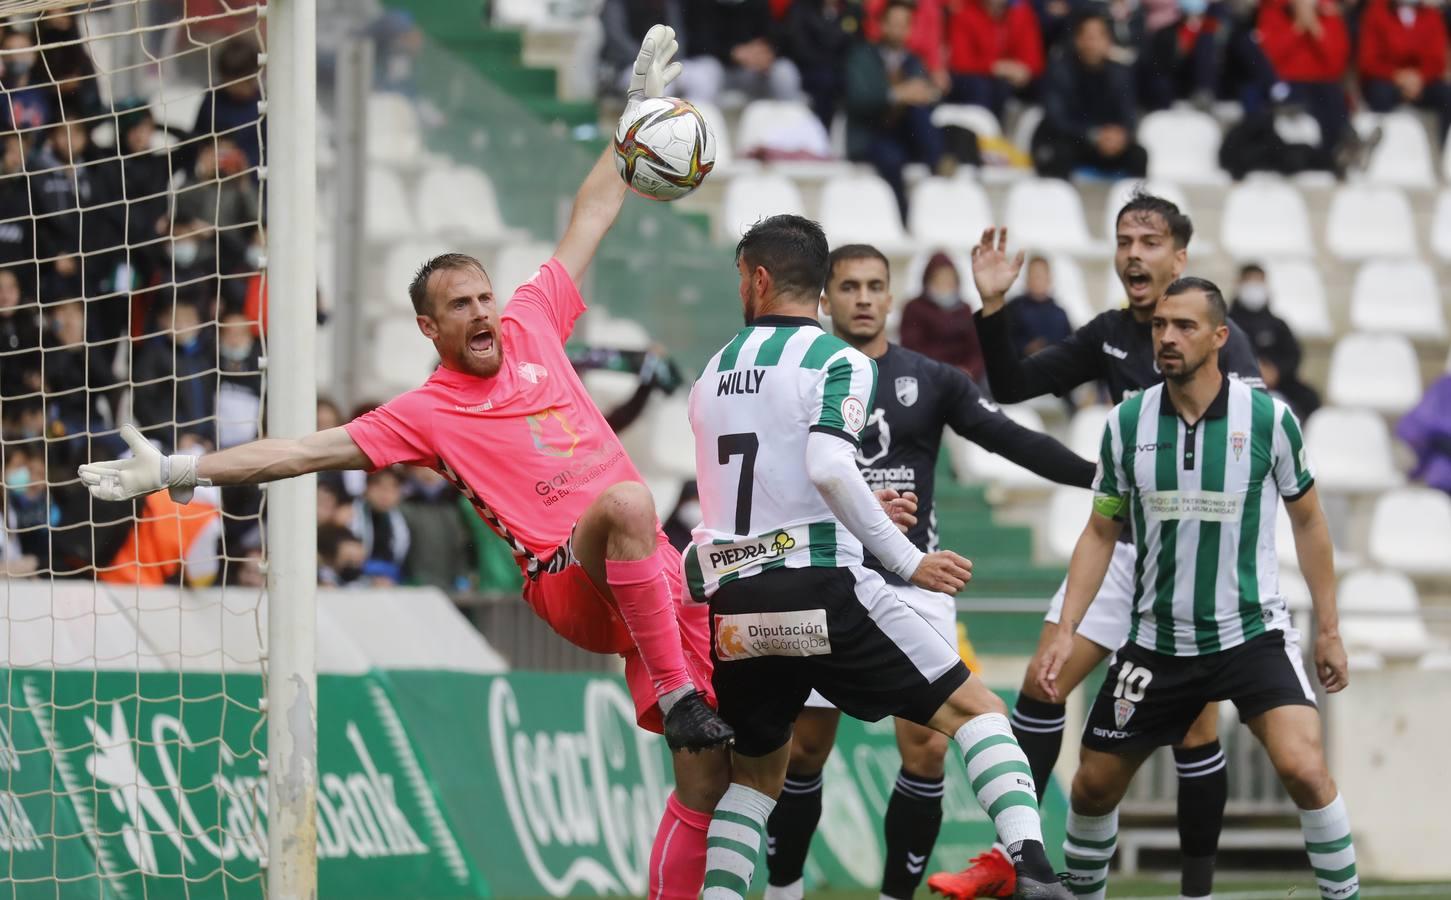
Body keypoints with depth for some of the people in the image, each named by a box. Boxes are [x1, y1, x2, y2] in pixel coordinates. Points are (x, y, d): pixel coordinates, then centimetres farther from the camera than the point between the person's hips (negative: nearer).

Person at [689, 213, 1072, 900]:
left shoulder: (713, 373, 16)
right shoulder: (838, 361, -2)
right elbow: (829, 468, -20)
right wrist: (907, 561, -13)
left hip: (733, 606, 5)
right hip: (822, 589, -5)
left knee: (756, 769, 24)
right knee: (974, 709, 2)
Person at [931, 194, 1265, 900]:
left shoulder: (1217, 337, -9)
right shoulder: (1108, 335, 8)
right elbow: (1011, 386, 10)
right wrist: (993, 307, -3)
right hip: (1122, 542, 6)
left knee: (1194, 723, -5)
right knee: (1042, 683, -1)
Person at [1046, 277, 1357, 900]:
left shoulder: (1269, 418, -9)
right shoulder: (1127, 422, -3)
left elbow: (1307, 520, 3)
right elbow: (1101, 532, 6)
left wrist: (1328, 629, 4)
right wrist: (1065, 628, -2)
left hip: (1253, 632, -3)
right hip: (1157, 637, 3)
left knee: (1302, 766, -23)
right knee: (1094, 783, 8)